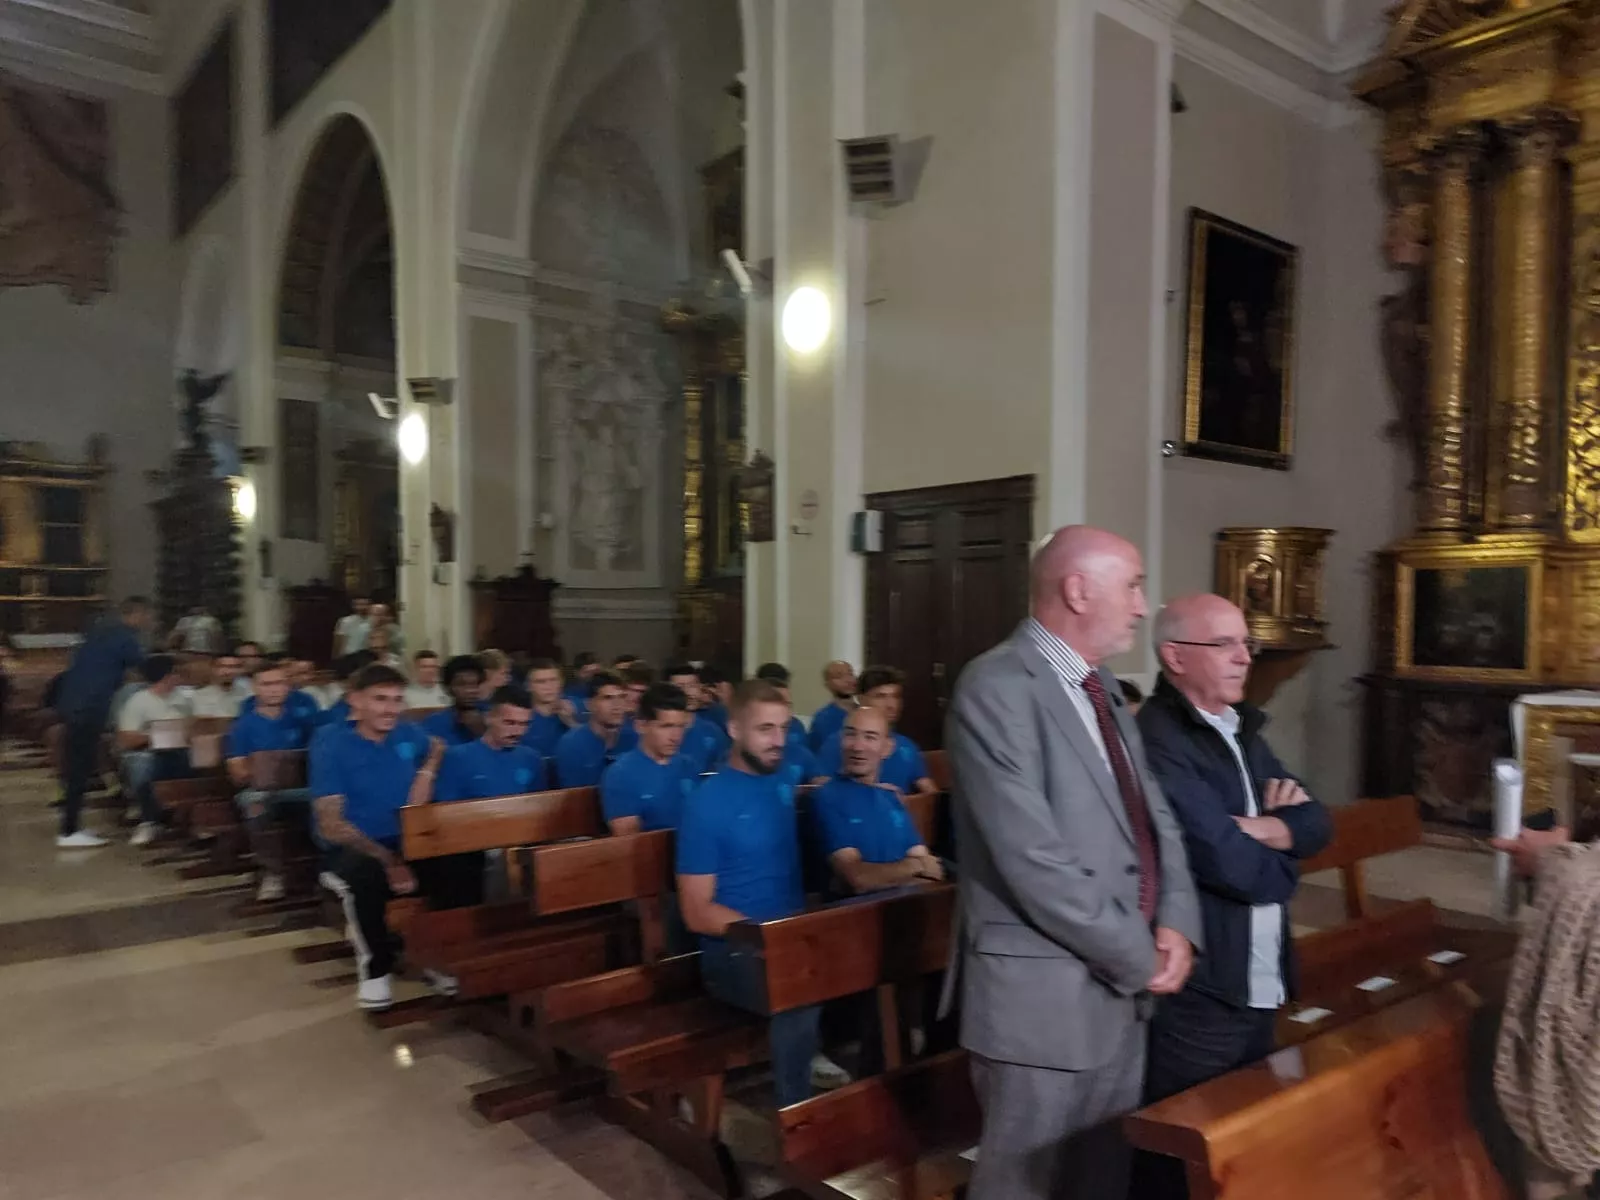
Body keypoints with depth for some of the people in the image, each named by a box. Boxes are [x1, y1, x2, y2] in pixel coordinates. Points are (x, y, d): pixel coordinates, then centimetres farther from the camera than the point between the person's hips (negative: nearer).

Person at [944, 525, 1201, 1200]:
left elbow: (1153, 811, 11)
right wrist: (1139, 955, -14)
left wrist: (1175, 922, -5)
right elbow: (1032, 859, -24)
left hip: (1123, 987, 8)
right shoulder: (998, 688, -19)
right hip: (1044, 992, -8)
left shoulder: (1098, 685, 10)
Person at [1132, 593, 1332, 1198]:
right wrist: (1281, 859, -3)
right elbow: (1231, 865, -24)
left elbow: (1317, 822, 6)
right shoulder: (1157, 743, -21)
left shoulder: (1242, 730, 11)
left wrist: (1266, 829, -15)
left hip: (1260, 986, 9)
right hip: (1195, 995, -9)